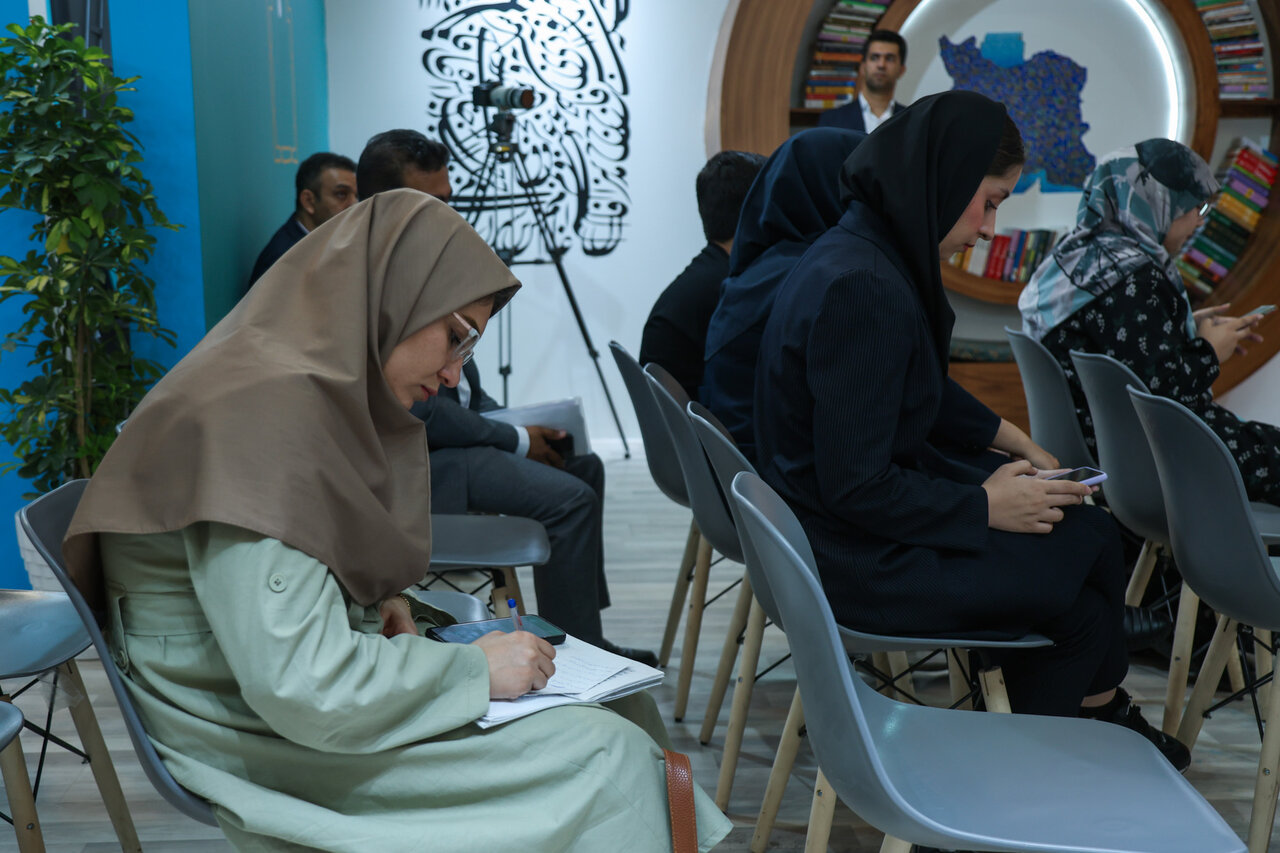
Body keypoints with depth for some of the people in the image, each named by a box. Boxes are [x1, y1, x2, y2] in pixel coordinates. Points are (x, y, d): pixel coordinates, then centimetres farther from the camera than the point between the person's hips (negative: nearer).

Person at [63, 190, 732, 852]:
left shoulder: (311, 389, 6)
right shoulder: (267, 410, -25)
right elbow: (304, 687, -29)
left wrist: (371, 608, 2)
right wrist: (474, 668, -17)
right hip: (259, 739, -10)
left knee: (622, 705, 2)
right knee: (606, 758, -14)